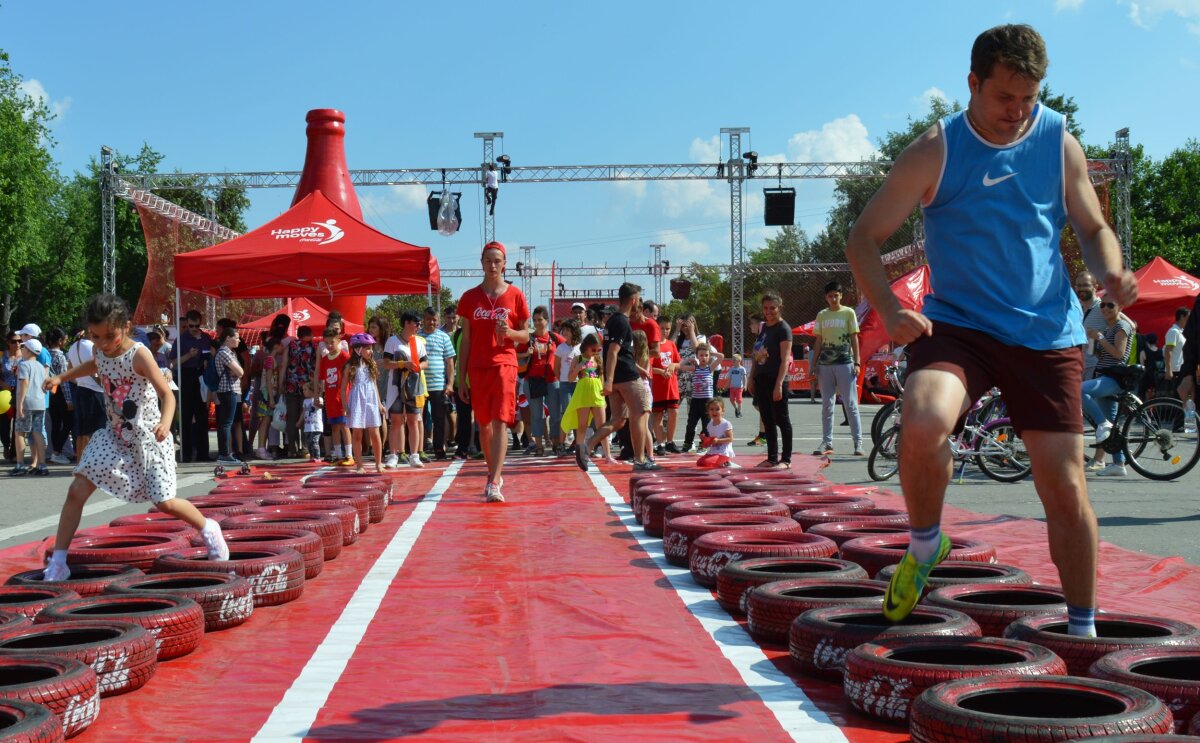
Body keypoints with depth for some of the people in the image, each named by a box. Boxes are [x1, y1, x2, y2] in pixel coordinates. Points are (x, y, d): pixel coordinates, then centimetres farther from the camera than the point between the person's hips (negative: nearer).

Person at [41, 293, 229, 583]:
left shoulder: (139, 355, -21)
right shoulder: (101, 351, -2)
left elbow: (168, 394, -27)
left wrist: (165, 423, -45)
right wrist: (61, 377, 22)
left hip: (147, 438, -6)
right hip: (114, 436, 6)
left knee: (164, 502, -5)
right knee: (77, 491, -7)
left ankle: (208, 529, 23)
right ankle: (57, 562, 0)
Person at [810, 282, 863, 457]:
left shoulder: (848, 312, 3)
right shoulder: (821, 315, 11)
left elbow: (854, 338, 2)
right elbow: (819, 342, 13)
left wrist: (857, 363, -7)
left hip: (845, 364, -3)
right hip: (825, 365, 3)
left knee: (851, 404, -4)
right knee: (826, 406, 5)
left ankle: (858, 442, -3)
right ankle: (827, 443, 9)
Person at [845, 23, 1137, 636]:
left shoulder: (1059, 142, 4)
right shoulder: (936, 151, -5)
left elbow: (1093, 227, 16)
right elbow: (863, 238, -2)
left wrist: (1109, 272, -8)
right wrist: (890, 311, -19)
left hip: (1048, 333, 3)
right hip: (958, 325, -2)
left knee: (1066, 487, 0)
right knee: (922, 425, -32)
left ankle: (1083, 628, 20)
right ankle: (924, 545, -2)